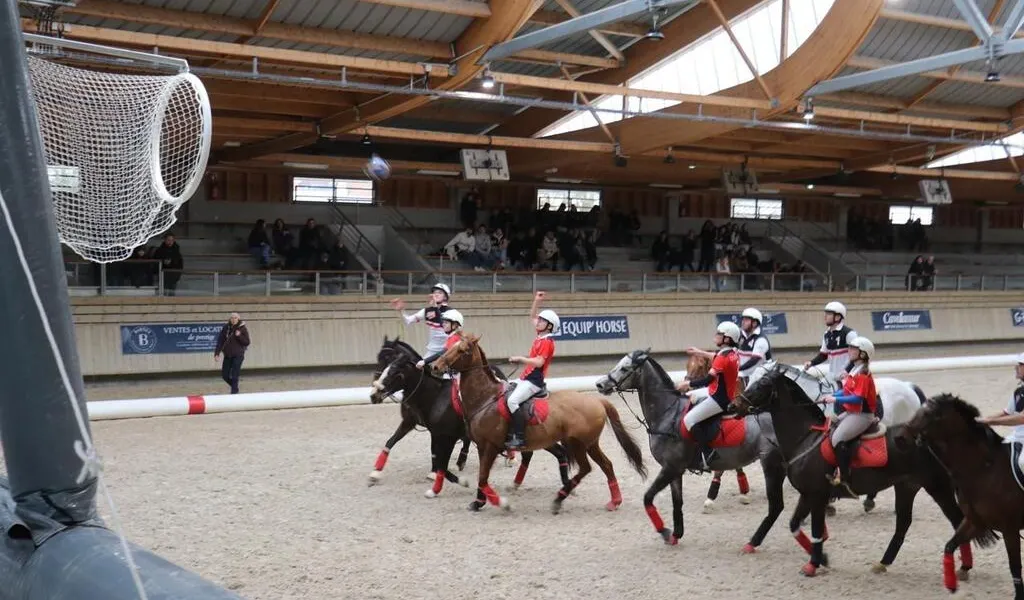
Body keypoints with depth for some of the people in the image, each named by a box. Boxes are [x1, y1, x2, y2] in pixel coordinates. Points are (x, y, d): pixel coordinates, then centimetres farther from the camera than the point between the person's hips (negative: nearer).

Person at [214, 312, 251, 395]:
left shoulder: (243, 328, -5)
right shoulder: (226, 327, 1)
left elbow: (247, 342, -4)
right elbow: (220, 341, 3)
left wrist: (239, 336, -20)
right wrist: (217, 353, -3)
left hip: (238, 355, -4)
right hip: (227, 355, 4)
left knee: (234, 376, -7)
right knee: (224, 375, 7)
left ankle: (234, 392, 1)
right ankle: (235, 387, 31)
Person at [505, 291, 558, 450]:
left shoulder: (547, 342, -14)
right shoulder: (540, 336, 12)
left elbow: (538, 362, -24)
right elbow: (532, 317, 26)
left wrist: (520, 359, -18)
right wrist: (537, 301, 17)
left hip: (534, 381, -10)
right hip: (525, 378, 10)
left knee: (512, 401, -28)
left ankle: (520, 437, -30)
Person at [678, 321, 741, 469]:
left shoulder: (724, 357, -25)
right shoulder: (733, 353, 4)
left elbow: (707, 379, -28)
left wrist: (688, 383, -16)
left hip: (719, 399, -11)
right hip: (724, 392, 11)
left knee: (689, 420, -12)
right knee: (691, 396, 27)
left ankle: (707, 455, -14)